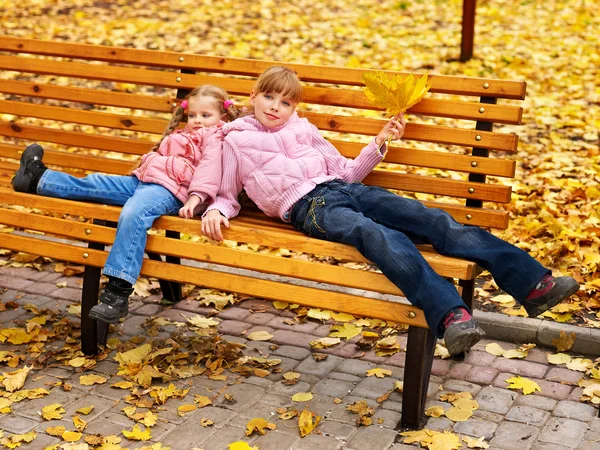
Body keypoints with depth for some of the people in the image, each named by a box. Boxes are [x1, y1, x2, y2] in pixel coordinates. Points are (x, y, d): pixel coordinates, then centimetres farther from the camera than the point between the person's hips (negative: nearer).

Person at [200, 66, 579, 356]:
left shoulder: (303, 129, 26)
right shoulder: (236, 141, 16)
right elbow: (228, 195, 18)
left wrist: (380, 143, 14)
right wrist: (215, 211, -6)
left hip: (342, 188, 5)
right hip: (308, 207, -5)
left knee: (430, 218, -18)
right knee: (378, 235, -37)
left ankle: (533, 283, -27)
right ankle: (449, 315, -56)